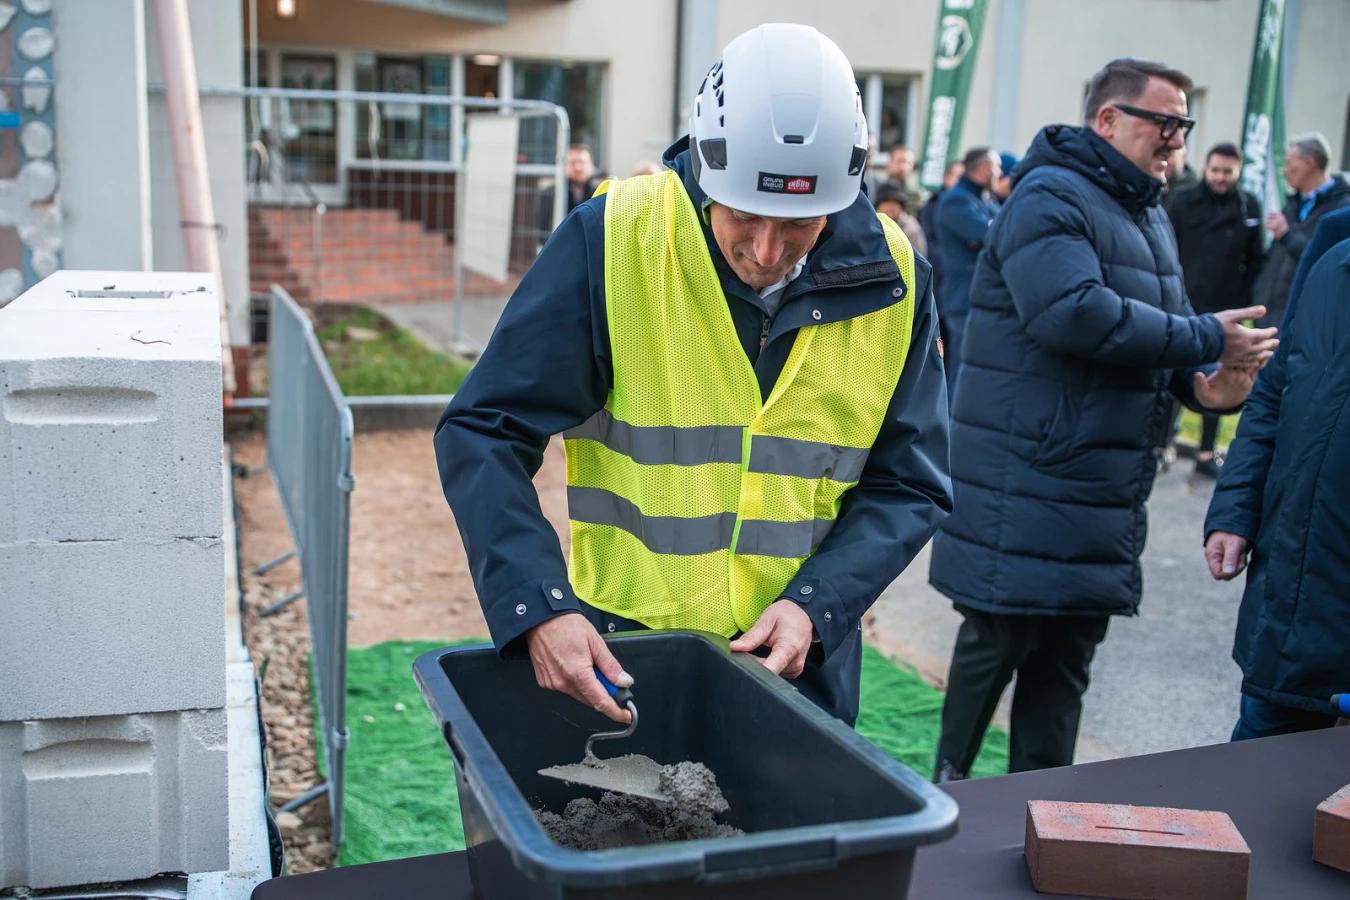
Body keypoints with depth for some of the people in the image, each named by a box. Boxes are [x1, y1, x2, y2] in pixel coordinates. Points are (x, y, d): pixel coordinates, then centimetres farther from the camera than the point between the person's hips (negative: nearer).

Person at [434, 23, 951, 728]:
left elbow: (908, 485, -1)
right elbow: (484, 436, -14)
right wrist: (537, 608, -26)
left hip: (800, 661, 2)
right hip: (611, 652, -2)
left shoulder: (891, 280, -7)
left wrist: (815, 604, -16)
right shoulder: (612, 241, -16)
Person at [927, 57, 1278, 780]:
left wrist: (1204, 383, -2)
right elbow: (1074, 312, -28)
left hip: (1104, 496, 9)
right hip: (1026, 493, -9)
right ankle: (950, 789, 20)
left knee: (1068, 655, 13)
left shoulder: (1148, 215, 19)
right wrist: (1205, 340, -20)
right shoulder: (1050, 198, -12)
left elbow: (1162, 329, 21)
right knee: (998, 642, 1)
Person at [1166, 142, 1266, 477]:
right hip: (1181, 307, -2)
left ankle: (1206, 453, 16)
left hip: (1223, 312, 2)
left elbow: (1256, 260, 4)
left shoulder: (1249, 207, 1)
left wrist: (1244, 299, -2)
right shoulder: (1182, 201, -5)